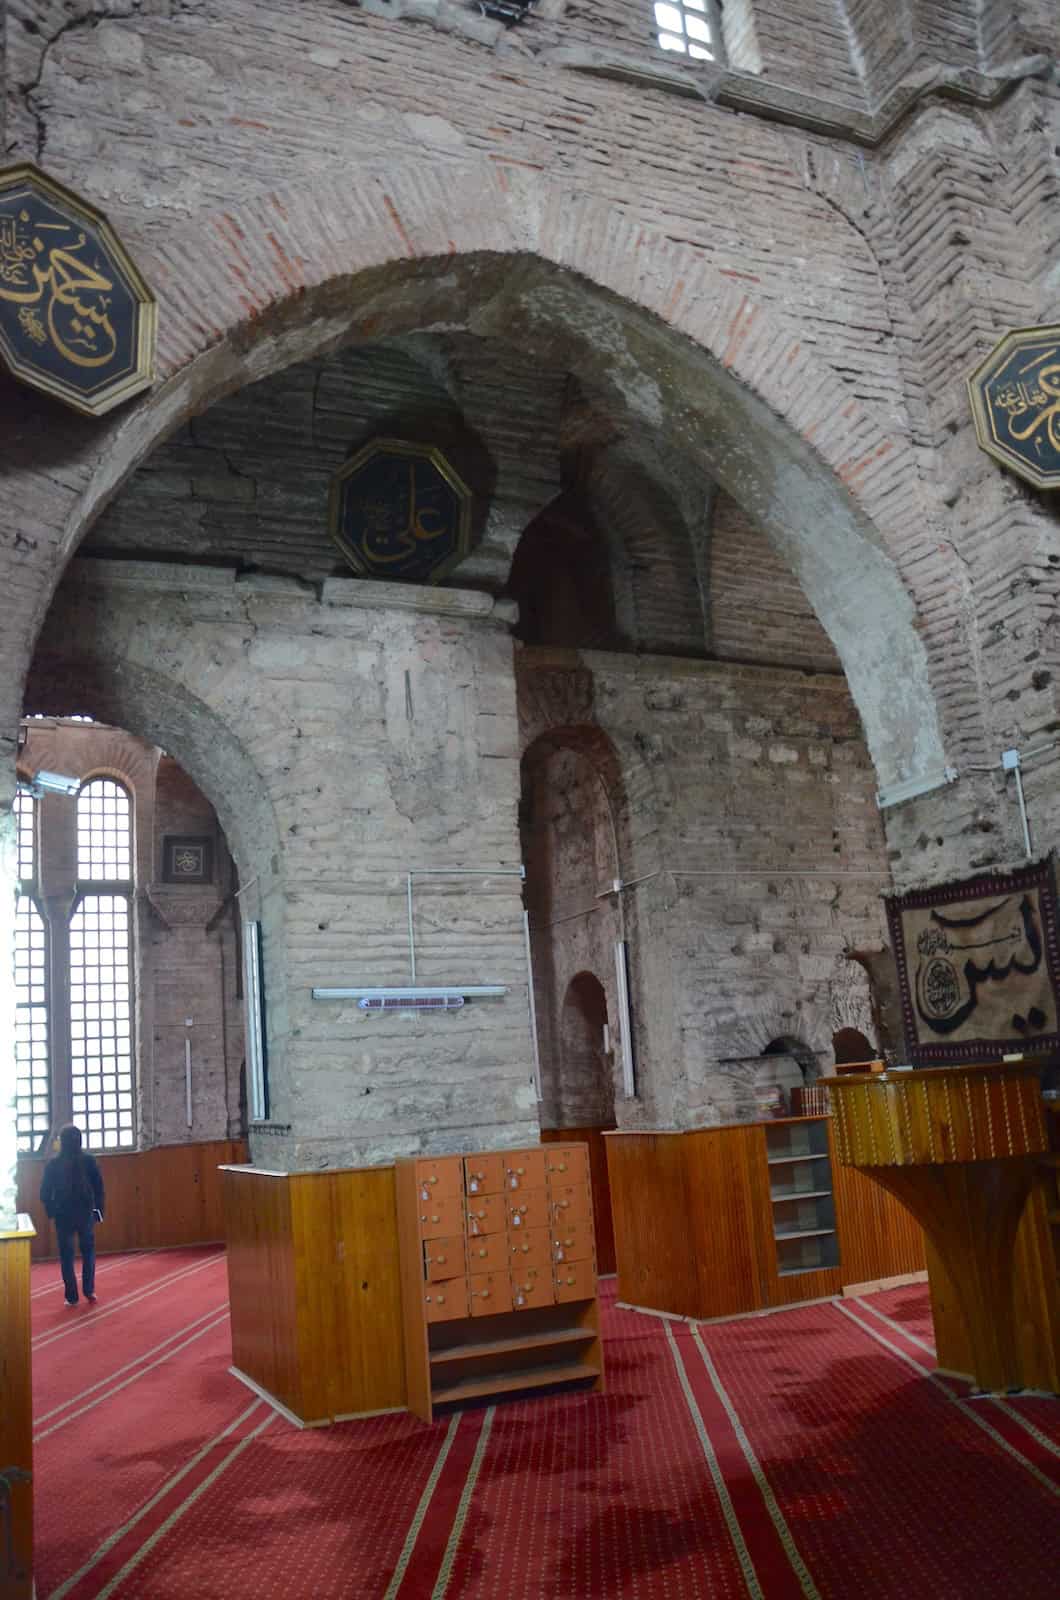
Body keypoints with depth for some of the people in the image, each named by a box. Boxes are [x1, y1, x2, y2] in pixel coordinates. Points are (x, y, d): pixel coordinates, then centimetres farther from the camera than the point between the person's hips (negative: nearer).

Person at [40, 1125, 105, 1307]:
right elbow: (99, 1188, -6)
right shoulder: (88, 1161, -6)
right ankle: (89, 1292, 8)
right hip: (86, 1213, 0)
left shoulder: (53, 1164, -5)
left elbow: (45, 1193, -3)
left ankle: (72, 1297, 7)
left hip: (63, 1215, 0)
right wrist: (99, 1210, 3)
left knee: (66, 1256, 9)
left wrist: (51, 1211, 10)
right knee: (88, 1251, 16)